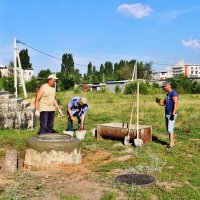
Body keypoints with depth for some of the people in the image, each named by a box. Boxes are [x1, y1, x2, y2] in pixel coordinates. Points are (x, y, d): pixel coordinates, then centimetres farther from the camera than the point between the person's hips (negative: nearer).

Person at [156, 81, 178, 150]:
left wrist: (173, 114, -25)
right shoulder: (167, 94, 17)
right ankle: (172, 142, 19)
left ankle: (171, 144, -8)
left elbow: (176, 103, -21)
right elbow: (163, 103, 19)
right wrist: (158, 101, -3)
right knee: (168, 129, 11)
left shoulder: (173, 93, -12)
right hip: (167, 114, 10)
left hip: (171, 114, -10)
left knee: (170, 129, -11)